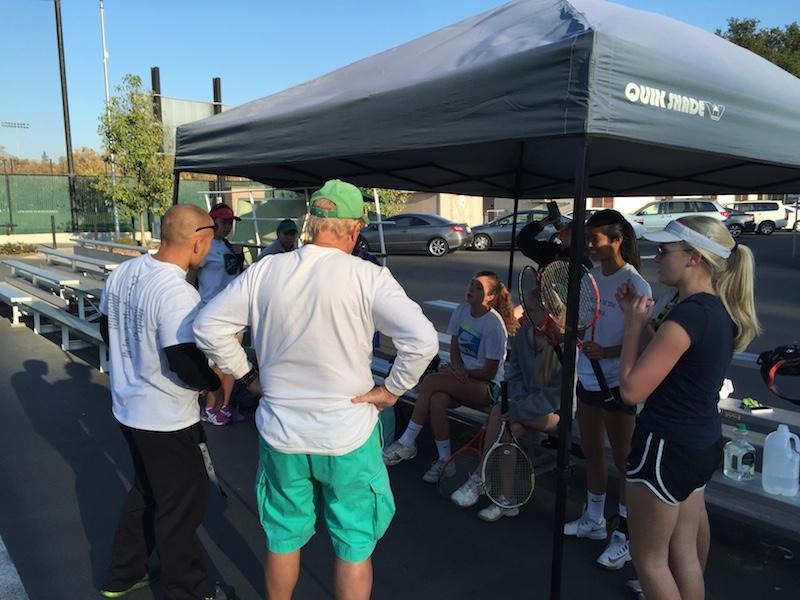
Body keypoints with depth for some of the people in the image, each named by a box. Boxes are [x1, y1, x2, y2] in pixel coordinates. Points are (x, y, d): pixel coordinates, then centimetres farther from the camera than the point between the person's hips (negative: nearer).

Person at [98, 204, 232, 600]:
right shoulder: (177, 294, -27)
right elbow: (186, 364, -28)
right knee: (180, 505, 10)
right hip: (165, 421, -8)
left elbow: (107, 329, 12)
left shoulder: (123, 272, 0)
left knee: (145, 491, 26)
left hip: (127, 407, 9)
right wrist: (215, 384, -9)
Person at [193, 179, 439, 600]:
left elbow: (208, 326, -1)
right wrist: (392, 389, -10)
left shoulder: (265, 270, -6)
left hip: (280, 434, 4)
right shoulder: (368, 277, -17)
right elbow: (423, 339, -24)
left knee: (283, 538, 24)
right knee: (355, 545, 17)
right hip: (348, 437, -3)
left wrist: (244, 372, 8)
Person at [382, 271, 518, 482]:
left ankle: (407, 443, -18)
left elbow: (489, 372, -12)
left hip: (487, 387, -6)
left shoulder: (493, 324, -15)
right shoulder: (462, 311, 5)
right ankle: (444, 459, -18)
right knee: (437, 400, -29)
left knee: (431, 381, -28)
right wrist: (457, 367, -10)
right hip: (463, 379, 6)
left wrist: (462, 372, -12)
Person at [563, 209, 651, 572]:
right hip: (588, 377, 7)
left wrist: (606, 352, -31)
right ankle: (593, 520, 37)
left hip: (617, 383, -7)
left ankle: (624, 536, 22)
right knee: (591, 452, 19)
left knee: (623, 459, 7)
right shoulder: (591, 275, 3)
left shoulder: (635, 285, -17)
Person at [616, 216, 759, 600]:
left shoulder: (689, 314, -25)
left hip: (668, 447, -9)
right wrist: (639, 318, 5)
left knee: (649, 559, 10)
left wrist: (634, 323, -14)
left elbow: (631, 389, -24)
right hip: (701, 443, 9)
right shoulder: (719, 309, 4)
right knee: (684, 553, 22)